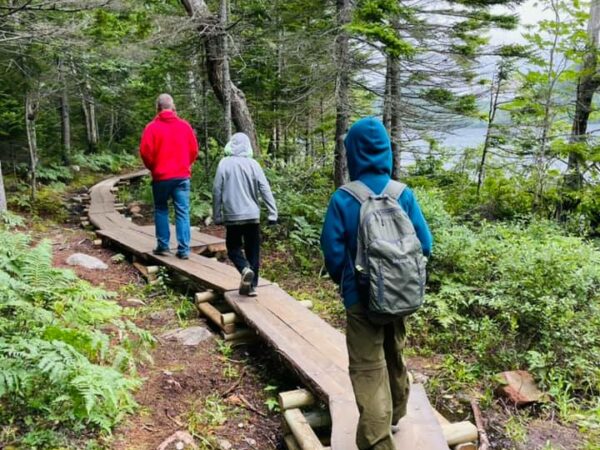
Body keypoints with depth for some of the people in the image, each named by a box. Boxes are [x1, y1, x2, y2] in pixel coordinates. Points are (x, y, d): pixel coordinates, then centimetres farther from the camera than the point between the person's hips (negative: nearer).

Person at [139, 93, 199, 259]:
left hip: (161, 176, -1)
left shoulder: (152, 127, -5)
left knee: (161, 210, 14)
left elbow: (145, 152, -8)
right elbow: (194, 150, 4)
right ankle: (184, 249, 0)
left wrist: (152, 167, 9)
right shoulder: (185, 125, 3)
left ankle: (163, 246, 13)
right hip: (182, 176, 2)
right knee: (183, 212, 2)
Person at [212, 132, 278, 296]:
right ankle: (251, 285, 12)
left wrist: (217, 216, 5)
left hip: (232, 216, -1)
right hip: (252, 215, 1)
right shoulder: (253, 164, -2)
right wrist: (272, 213, -2)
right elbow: (265, 189, -5)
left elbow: (217, 191, -4)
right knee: (253, 251, 11)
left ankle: (245, 269, -13)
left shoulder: (224, 163, -4)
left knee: (233, 248, 13)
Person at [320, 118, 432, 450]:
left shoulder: (343, 200, -15)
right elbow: (425, 245, -4)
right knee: (394, 356, 23)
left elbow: (332, 252, -11)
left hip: (361, 297, -4)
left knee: (368, 368, 2)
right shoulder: (404, 195, -8)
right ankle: (394, 416, 43)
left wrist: (343, 282, 9)